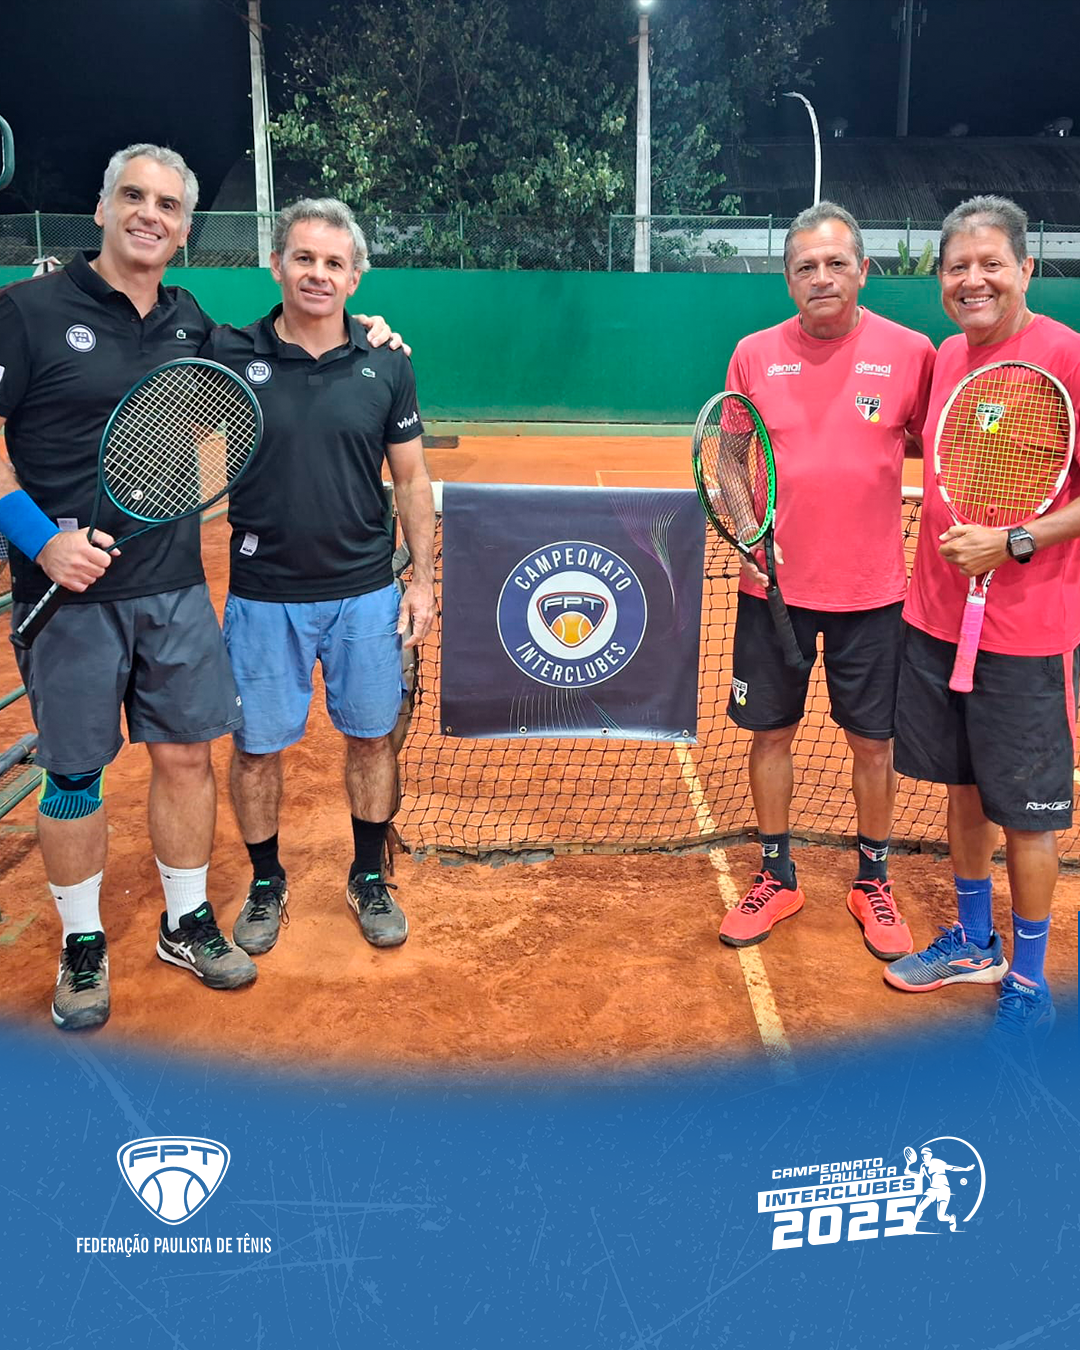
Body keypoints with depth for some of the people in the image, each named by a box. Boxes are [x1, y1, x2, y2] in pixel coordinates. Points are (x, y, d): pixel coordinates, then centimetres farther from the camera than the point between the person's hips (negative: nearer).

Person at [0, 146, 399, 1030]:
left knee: (186, 753, 10)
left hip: (175, 587, 4)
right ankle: (83, 944, 25)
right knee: (74, 775, 6)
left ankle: (188, 923, 28)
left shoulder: (191, 322, 9)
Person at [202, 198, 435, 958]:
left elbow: (413, 481, 5)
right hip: (263, 596, -1)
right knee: (257, 747, 8)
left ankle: (369, 879, 31)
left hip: (366, 595, 1)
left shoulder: (386, 365, 1)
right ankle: (267, 885, 30)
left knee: (371, 737, 11)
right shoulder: (228, 355, -3)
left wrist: (424, 578, 2)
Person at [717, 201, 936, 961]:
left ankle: (873, 882, 30)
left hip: (871, 589, -1)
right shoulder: (755, 355, 1)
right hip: (774, 583, 2)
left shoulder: (909, 352, -4)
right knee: (771, 733, 10)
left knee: (873, 741, 9)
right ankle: (777, 878, 29)